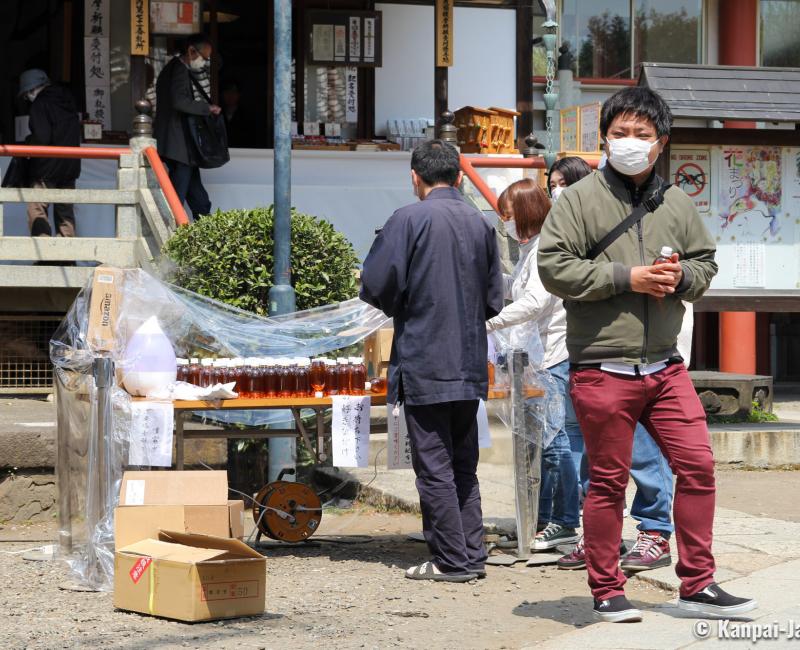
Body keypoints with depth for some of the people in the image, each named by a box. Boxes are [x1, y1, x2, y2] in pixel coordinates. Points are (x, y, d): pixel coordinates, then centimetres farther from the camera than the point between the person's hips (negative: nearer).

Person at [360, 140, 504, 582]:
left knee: (433, 466, 0)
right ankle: (472, 556, 14)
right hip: (470, 365, 6)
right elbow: (493, 300, 10)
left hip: (423, 365, -6)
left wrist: (400, 308, 8)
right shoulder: (481, 223, 6)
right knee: (464, 466, 13)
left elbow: (377, 286, -12)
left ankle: (451, 560, 0)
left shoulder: (409, 220, -10)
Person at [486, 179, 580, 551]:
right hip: (538, 353, 10)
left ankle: (565, 523, -3)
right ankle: (543, 518, 19)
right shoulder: (530, 249, 17)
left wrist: (489, 323, -24)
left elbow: (535, 301, -23)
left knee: (552, 436, -8)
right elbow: (511, 287, 30)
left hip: (556, 353, -10)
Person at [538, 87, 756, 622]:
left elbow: (705, 262, 18)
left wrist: (682, 277, -6)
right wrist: (626, 278, -16)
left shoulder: (678, 205, 9)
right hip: (602, 370, -4)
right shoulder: (580, 199, -4)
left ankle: (697, 584, 13)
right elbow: (554, 267, -11)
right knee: (608, 481, 3)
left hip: (664, 367, 4)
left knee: (698, 465, 1)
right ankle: (607, 592, 14)